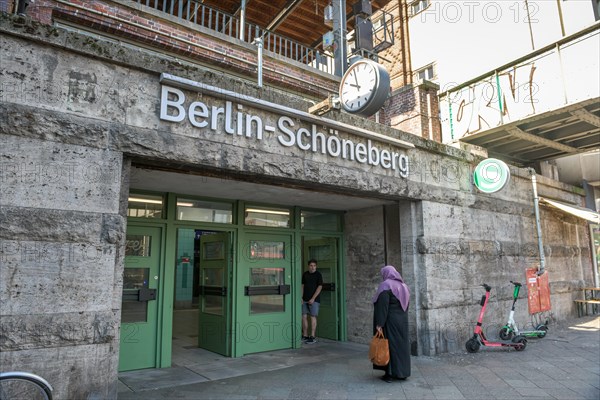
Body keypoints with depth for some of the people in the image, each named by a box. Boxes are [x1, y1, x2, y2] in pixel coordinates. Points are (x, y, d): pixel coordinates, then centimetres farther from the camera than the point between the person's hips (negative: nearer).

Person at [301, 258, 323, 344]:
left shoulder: (318, 275, -5)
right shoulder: (305, 274, 9)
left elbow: (320, 287, -10)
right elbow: (302, 286, 12)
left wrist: (313, 298, -14)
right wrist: (301, 297, 2)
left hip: (314, 300, -5)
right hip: (305, 300, 5)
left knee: (313, 317, -3)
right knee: (304, 317, 4)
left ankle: (313, 337, 4)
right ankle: (305, 336, 14)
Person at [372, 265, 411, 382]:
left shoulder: (385, 285, -15)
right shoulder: (403, 286, 9)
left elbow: (382, 306, -21)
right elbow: (406, 305, 13)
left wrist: (379, 323, -20)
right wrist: (401, 317, 19)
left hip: (389, 321, -7)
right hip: (402, 320, 7)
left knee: (389, 345, 1)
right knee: (401, 345, 14)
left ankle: (390, 373, 5)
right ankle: (403, 372, 21)